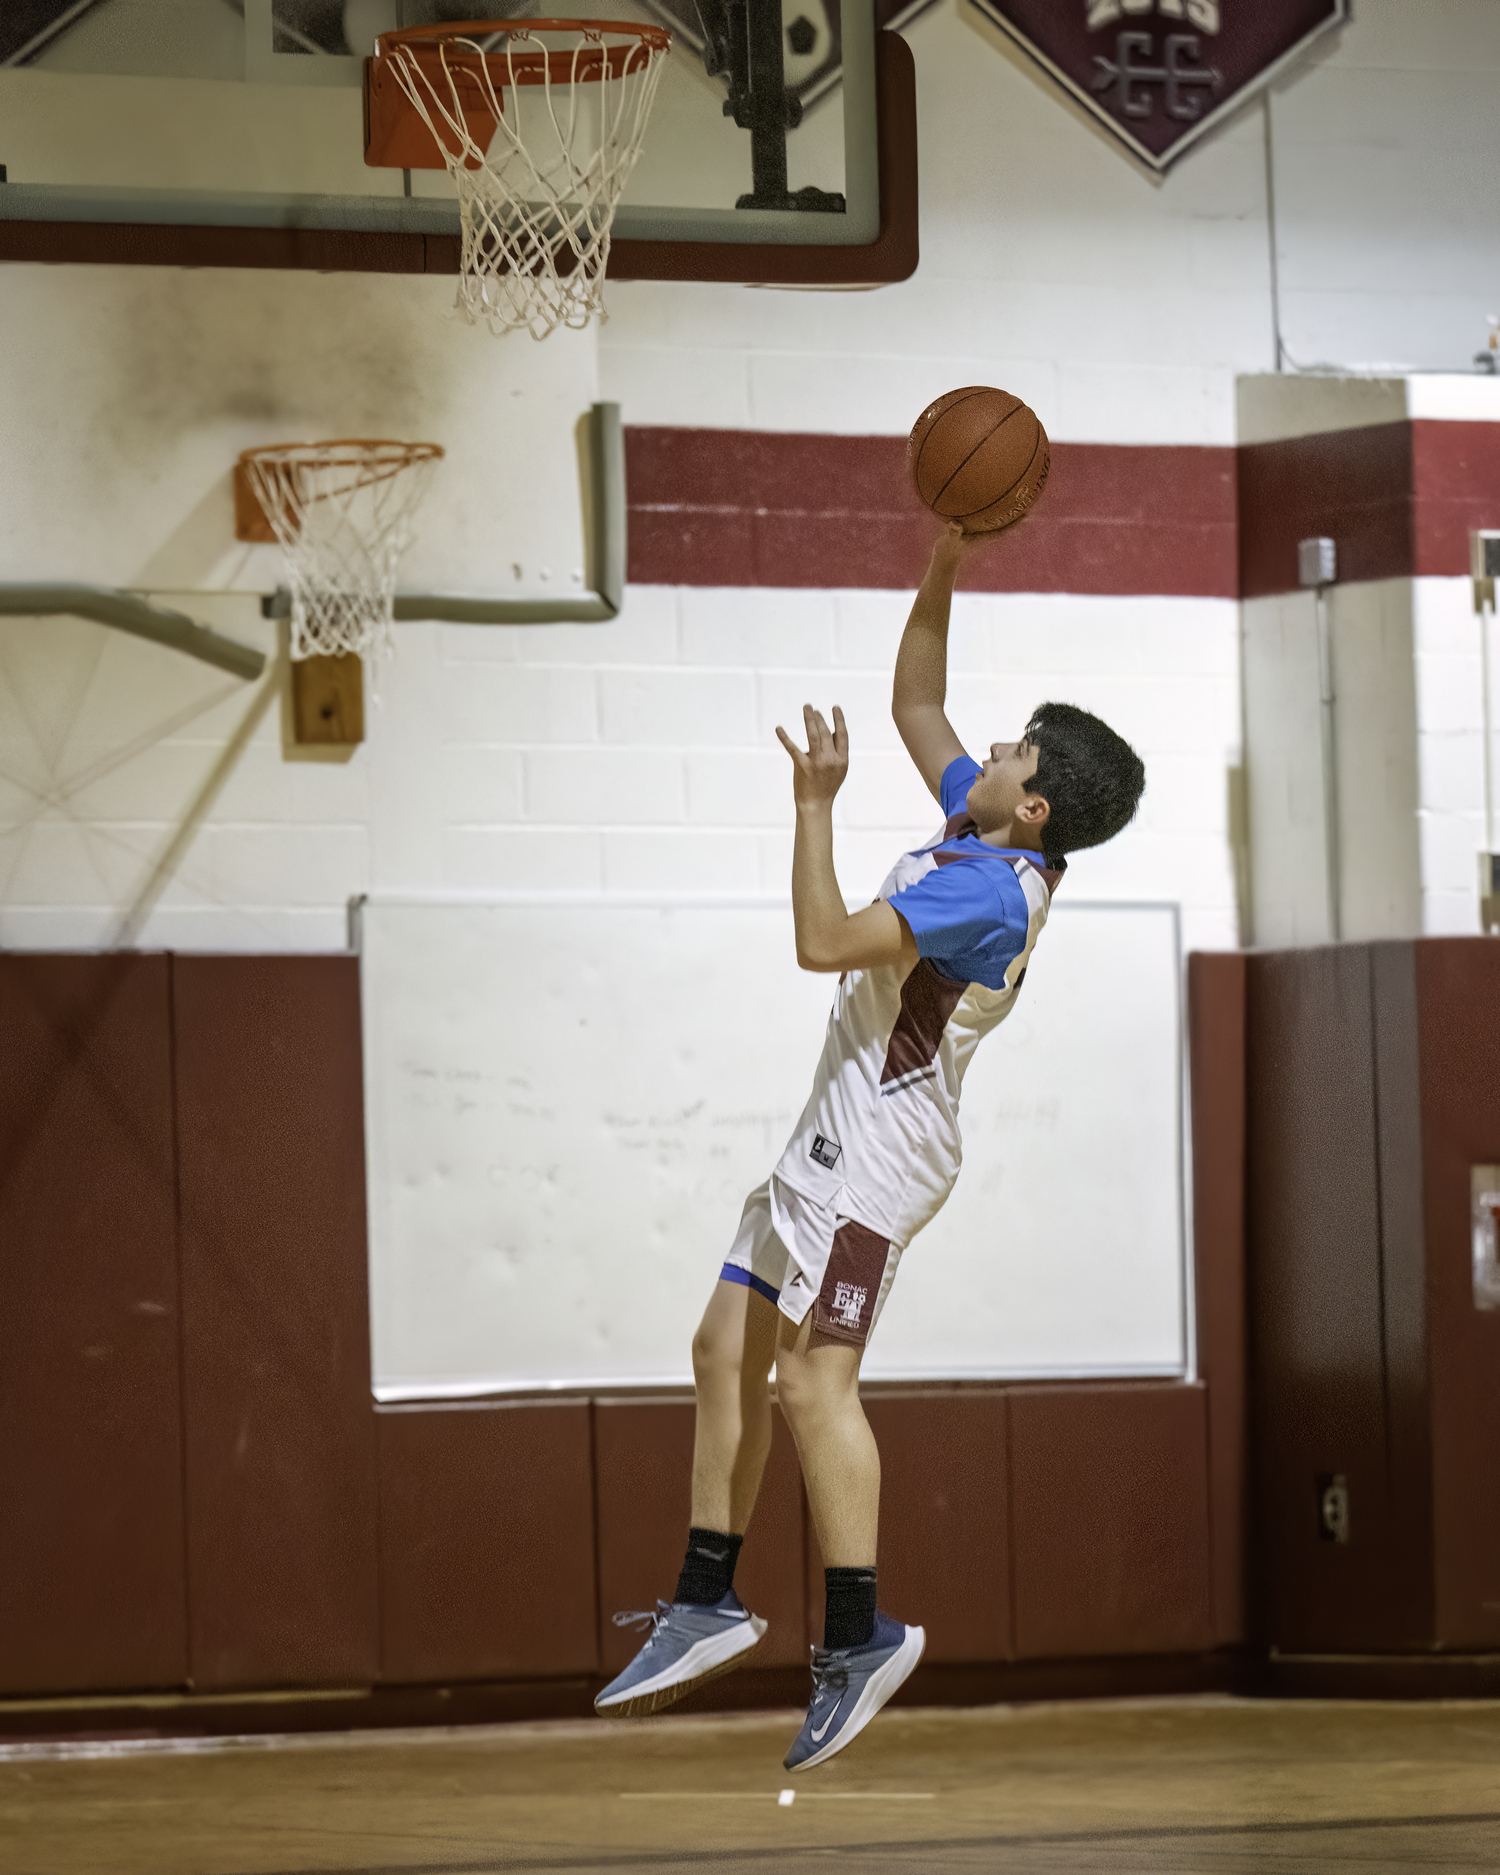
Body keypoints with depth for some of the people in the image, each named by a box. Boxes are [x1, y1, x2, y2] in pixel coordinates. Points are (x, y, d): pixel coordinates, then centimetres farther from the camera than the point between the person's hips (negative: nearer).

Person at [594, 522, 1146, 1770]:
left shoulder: (988, 890, -20)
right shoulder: (982, 833, 9)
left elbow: (825, 942, -24)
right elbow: (916, 704, 22)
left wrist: (817, 801, -18)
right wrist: (941, 574, 13)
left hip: (878, 1150, -10)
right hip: (838, 1138, 10)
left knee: (811, 1379, -14)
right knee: (727, 1350, 9)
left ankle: (861, 1633, -12)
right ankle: (710, 1601, 13)